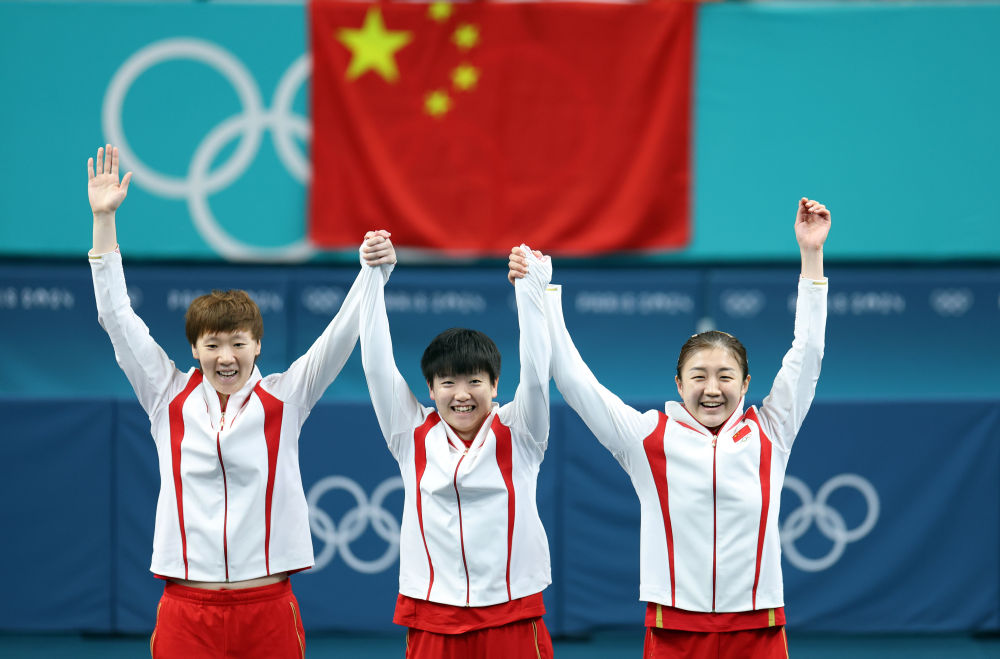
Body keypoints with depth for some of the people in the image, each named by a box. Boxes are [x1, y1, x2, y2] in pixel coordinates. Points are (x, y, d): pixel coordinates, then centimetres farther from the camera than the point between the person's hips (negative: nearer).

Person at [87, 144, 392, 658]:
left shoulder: (284, 399, 5)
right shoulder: (170, 398, 6)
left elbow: (340, 337, 0)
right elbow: (118, 319, 6)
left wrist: (373, 273, -15)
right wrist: (103, 219, 2)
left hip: (267, 608, 0)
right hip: (186, 610, 0)